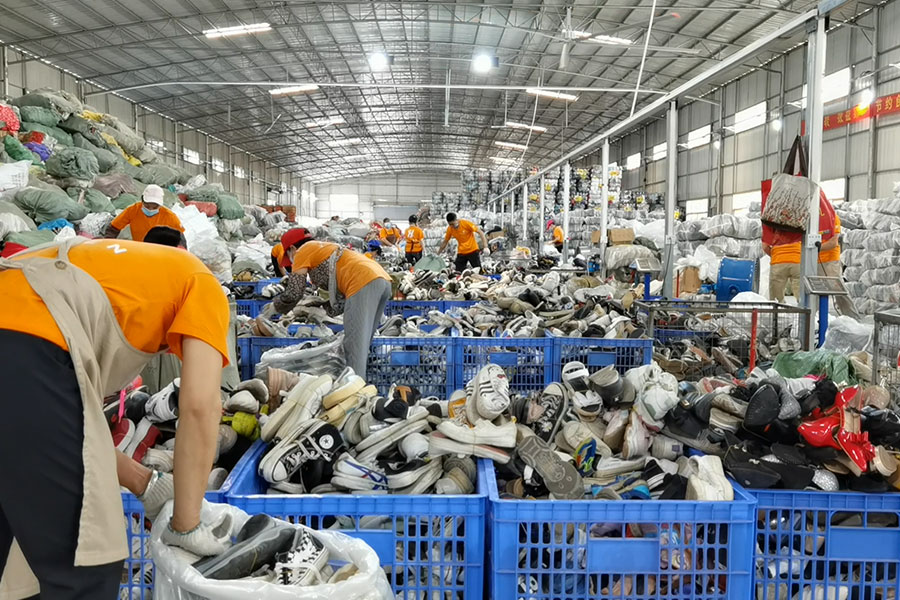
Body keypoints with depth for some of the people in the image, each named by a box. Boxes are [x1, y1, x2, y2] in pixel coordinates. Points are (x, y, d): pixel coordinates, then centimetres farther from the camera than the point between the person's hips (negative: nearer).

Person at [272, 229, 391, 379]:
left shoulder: (303, 251, 10)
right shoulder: (323, 247, 34)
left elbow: (293, 293, 7)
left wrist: (275, 307, 25)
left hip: (363, 282, -9)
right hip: (382, 279, 9)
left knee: (354, 346, -9)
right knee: (361, 343, 14)